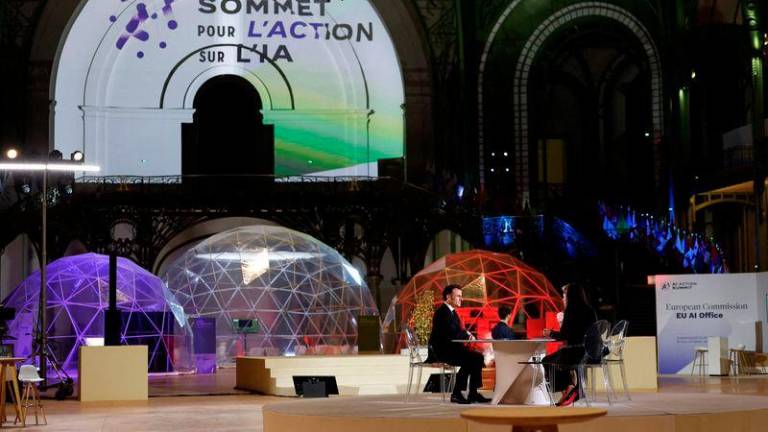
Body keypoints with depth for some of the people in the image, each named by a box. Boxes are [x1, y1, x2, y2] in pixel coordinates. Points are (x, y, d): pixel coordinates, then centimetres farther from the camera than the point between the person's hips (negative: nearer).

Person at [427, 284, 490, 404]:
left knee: (478, 357, 0)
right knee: (469, 359, -25)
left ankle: (473, 393, 0)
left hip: (451, 348, 10)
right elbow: (453, 334, -23)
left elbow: (457, 331, 18)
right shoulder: (442, 312, -16)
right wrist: (468, 335, -9)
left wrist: (467, 334, -3)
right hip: (441, 350, -10)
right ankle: (456, 394, -16)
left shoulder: (452, 312, 17)